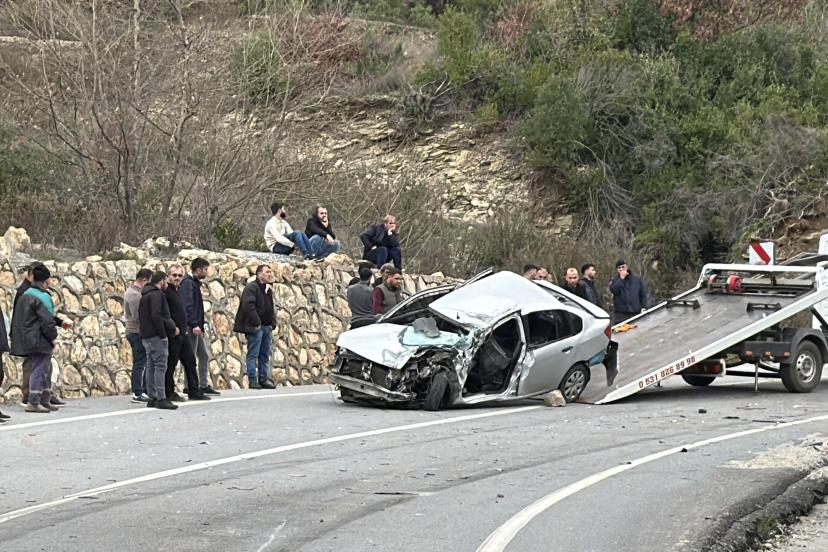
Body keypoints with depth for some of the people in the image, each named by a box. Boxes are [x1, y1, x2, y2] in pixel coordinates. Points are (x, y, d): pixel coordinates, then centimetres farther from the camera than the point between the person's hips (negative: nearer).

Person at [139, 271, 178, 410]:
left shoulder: (145, 295, 20)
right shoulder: (156, 294, -11)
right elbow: (156, 316, -21)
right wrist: (163, 334, -16)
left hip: (146, 336, 10)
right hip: (156, 336, -10)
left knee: (151, 366, 11)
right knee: (160, 366, -10)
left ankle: (152, 397, 12)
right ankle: (161, 398, -14)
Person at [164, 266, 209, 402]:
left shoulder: (177, 291, 18)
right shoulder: (165, 291, -12)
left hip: (182, 333, 10)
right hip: (172, 335, -10)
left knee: (190, 361, 11)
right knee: (170, 364, -3)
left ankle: (194, 391, 16)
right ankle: (169, 393, 4)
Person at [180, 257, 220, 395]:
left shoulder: (195, 283, 18)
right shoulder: (187, 283, -12)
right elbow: (187, 305, -20)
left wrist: (200, 325, 16)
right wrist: (194, 325, -24)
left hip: (197, 327, 10)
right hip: (190, 327, -10)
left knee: (204, 356, 13)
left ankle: (204, 385, 20)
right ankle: (190, 388, -2)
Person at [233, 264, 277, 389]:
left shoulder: (268, 289, 18)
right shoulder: (252, 288, -11)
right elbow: (248, 306, -21)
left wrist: (272, 324, 14)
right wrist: (256, 323, -21)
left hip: (266, 326, 9)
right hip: (255, 327, -9)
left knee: (265, 355, 10)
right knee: (253, 355, -5)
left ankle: (263, 380, 15)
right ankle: (252, 381, -4)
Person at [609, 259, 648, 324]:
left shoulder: (637, 279, 10)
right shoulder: (615, 280, 6)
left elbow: (643, 294, 12)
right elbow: (614, 290, -14)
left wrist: (643, 307, 2)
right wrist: (621, 278, -11)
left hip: (635, 313, 2)